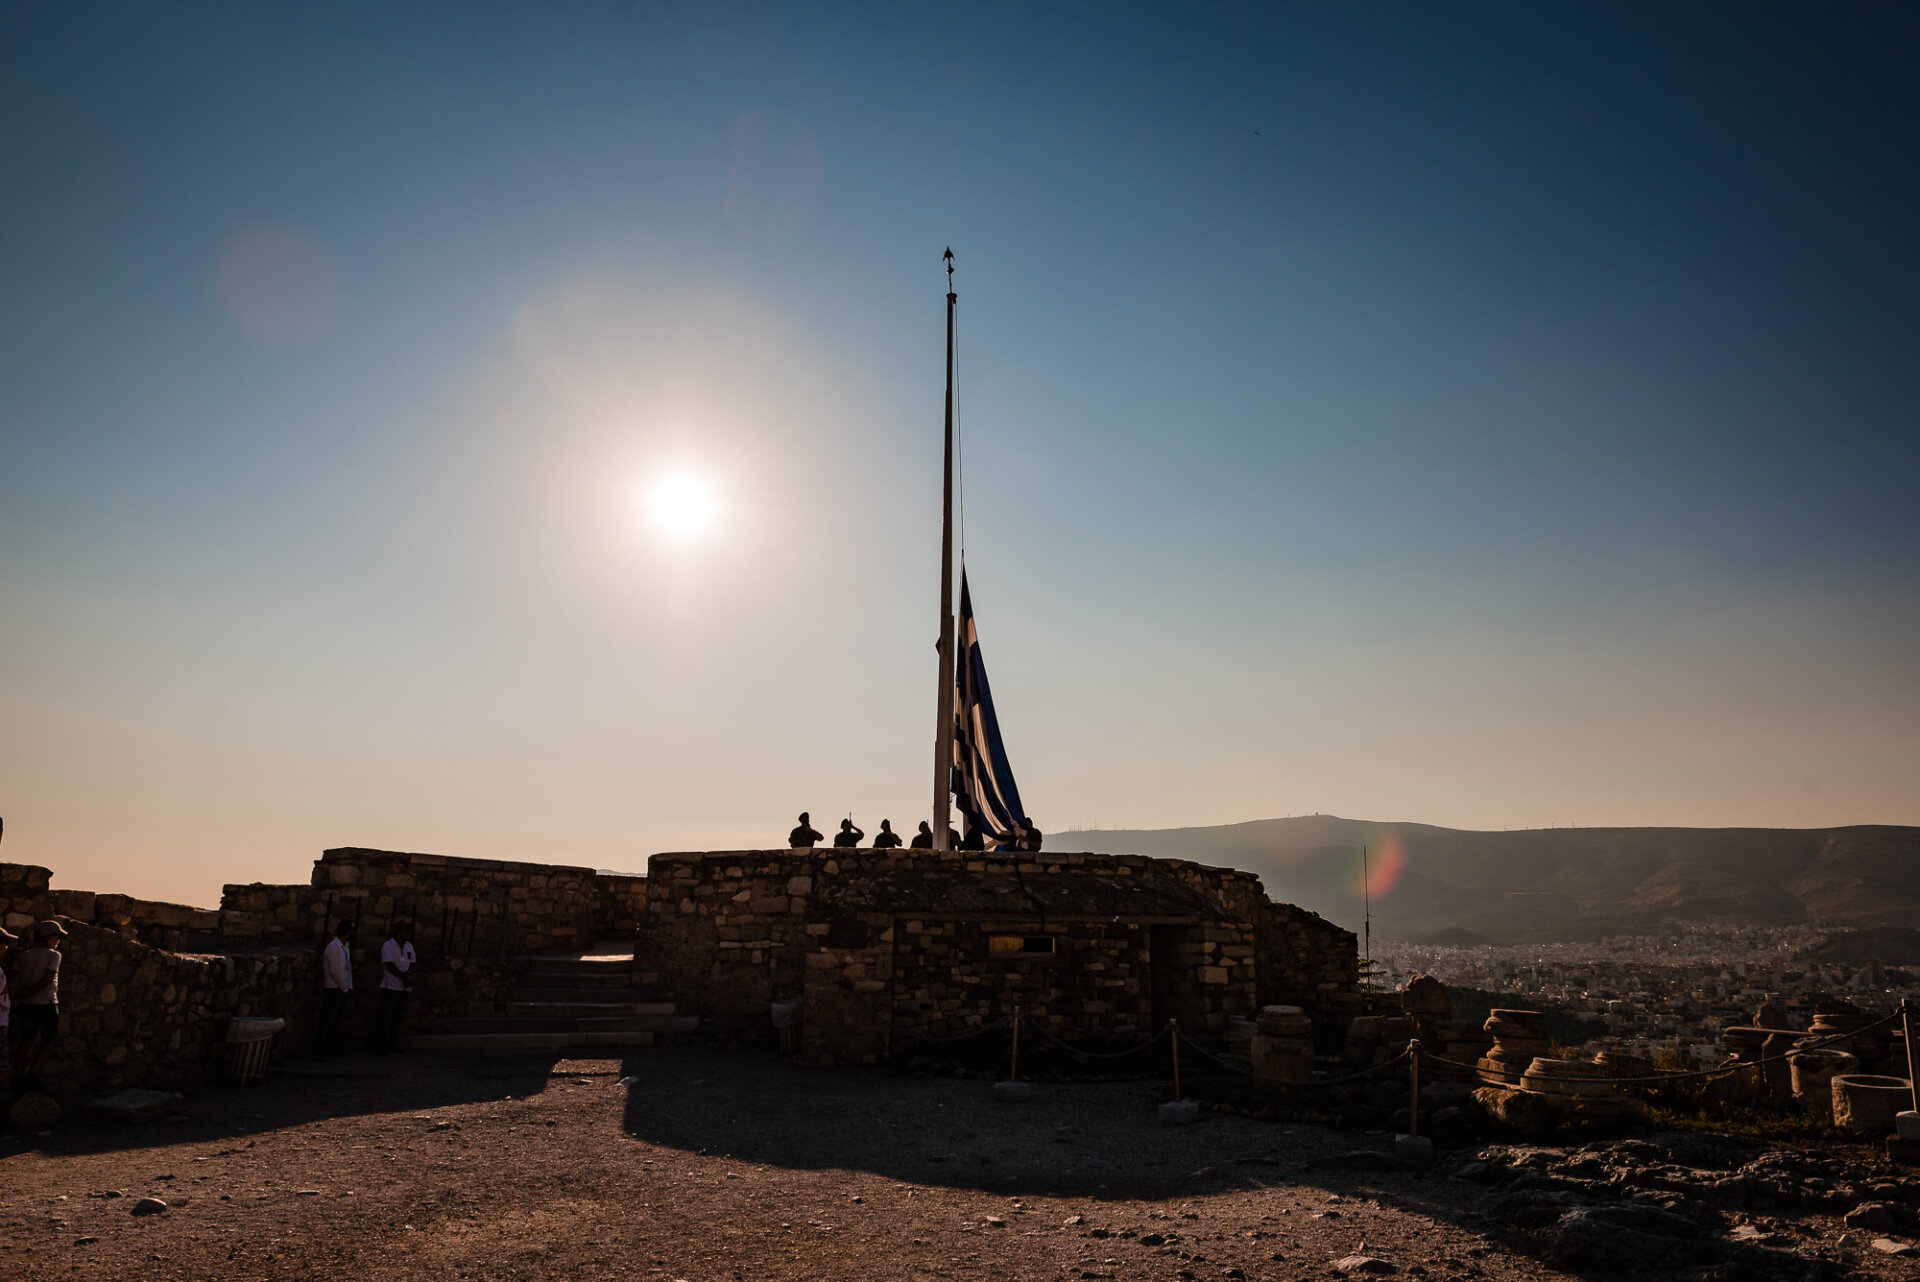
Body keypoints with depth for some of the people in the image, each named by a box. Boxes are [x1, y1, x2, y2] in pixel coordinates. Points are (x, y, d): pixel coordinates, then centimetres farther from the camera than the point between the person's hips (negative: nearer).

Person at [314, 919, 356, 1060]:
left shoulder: (346, 947, 15)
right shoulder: (333, 947, -13)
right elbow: (334, 971, -16)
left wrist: (349, 987, 6)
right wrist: (345, 988, -10)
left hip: (342, 989, 9)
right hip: (333, 989, -9)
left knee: (338, 1021, 10)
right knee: (328, 1021, -8)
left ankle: (329, 1050, 16)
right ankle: (318, 1051, -3)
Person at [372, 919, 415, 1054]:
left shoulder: (409, 946, 11)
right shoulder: (388, 946, -7)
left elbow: (411, 965, 10)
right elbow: (389, 966, -14)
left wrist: (408, 978, -8)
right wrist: (404, 977, -13)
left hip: (404, 988, 6)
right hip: (390, 987, -6)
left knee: (398, 1017, 7)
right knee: (385, 1017, -4)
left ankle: (392, 1046, 14)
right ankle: (379, 1047, 1)